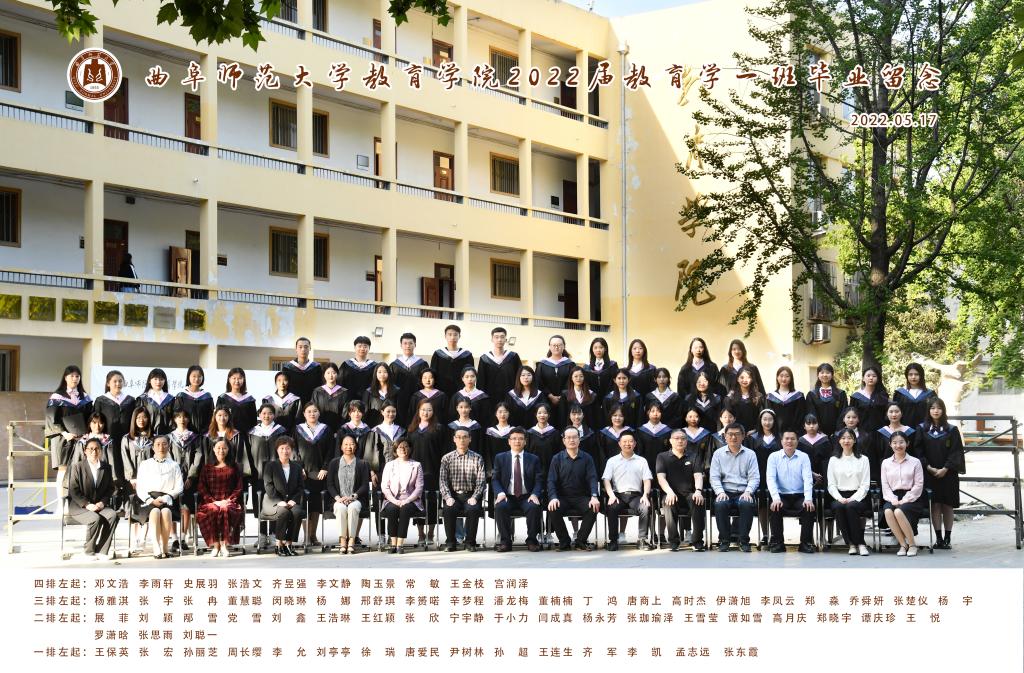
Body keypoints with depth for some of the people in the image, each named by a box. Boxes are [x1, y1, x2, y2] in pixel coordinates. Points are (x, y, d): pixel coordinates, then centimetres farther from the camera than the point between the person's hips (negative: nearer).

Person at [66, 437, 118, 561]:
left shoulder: (107, 467, 10)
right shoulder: (77, 467, -2)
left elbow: (110, 488, 12)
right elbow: (74, 490, -7)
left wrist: (102, 502, -7)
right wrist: (87, 505, -18)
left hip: (100, 505, 4)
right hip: (79, 506, -4)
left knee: (113, 515, -27)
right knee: (95, 519, -33)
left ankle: (101, 550, -21)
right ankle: (89, 551, -13)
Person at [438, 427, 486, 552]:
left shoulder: (477, 458, 9)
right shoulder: (447, 458, 10)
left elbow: (481, 481, 2)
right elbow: (442, 480, 3)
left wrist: (474, 497, -13)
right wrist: (448, 497, -13)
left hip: (470, 496, 0)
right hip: (453, 495, 1)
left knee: (473, 509, -33)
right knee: (448, 509, -31)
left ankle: (470, 542, -15)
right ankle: (450, 542, -14)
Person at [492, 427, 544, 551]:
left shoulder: (534, 459, 12)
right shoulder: (500, 458, 11)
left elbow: (538, 481, 6)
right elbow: (495, 479, 7)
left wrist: (534, 494, -15)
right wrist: (500, 493, -14)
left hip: (526, 497, 0)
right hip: (507, 497, 0)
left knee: (534, 507, -33)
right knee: (500, 507, -33)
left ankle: (531, 540, -15)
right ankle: (505, 541, -18)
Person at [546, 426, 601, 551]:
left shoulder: (587, 458, 7)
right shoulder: (557, 459, 6)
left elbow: (592, 478, -2)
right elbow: (551, 481, -1)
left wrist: (594, 496, -21)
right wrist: (553, 498, -21)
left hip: (582, 497, 0)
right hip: (562, 497, 0)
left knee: (593, 508, -29)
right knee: (553, 510, -31)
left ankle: (580, 541, -11)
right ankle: (565, 542, -12)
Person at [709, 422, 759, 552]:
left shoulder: (750, 454, 12)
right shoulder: (718, 454, 13)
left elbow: (754, 478, 5)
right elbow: (714, 477, 6)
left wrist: (748, 492, -13)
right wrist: (720, 492, -11)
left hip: (744, 493, 0)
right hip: (725, 492, 0)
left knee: (747, 504, -34)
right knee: (720, 505, -33)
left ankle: (744, 540, -19)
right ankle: (724, 540, -16)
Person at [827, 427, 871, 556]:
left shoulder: (863, 459, 10)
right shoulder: (833, 460, 15)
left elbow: (865, 485, 1)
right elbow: (831, 485, 8)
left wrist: (853, 499, -14)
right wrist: (840, 498, -12)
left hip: (858, 497, -1)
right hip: (839, 497, 1)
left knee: (851, 506, -36)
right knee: (838, 507, -34)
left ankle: (860, 543, -25)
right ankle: (851, 544, -24)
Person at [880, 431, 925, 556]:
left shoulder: (915, 462, 7)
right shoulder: (886, 463, 15)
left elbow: (918, 485, 0)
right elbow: (885, 485, 8)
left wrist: (904, 500, -12)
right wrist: (893, 500, -10)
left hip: (910, 498, -2)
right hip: (892, 498, 3)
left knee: (898, 512, -35)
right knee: (888, 511, -33)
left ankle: (912, 544, -17)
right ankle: (903, 545, -21)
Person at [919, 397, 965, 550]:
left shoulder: (951, 430, 2)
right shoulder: (922, 429, 4)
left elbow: (956, 452, -3)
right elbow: (919, 451, 1)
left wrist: (945, 469, -13)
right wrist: (929, 467, -11)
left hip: (947, 473, -1)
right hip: (930, 473, 1)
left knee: (947, 506, 1)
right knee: (935, 505, -1)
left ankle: (947, 538, 5)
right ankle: (938, 538, 2)